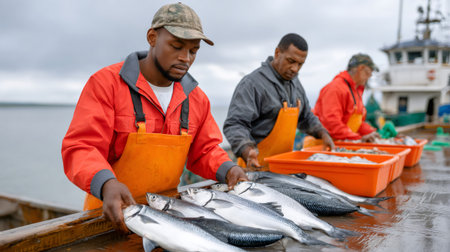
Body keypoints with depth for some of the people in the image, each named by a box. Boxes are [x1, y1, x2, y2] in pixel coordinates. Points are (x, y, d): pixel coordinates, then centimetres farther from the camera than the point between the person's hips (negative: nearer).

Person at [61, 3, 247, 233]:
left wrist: (227, 170, -7)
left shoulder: (196, 98, 6)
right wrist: (106, 184, -36)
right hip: (113, 214, -4)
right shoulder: (106, 83, -10)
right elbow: (80, 148, -17)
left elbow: (204, 151, 14)